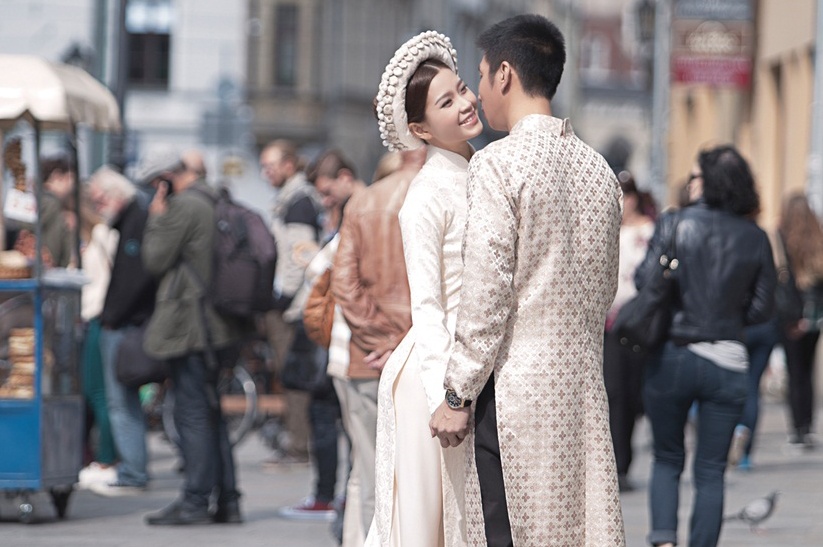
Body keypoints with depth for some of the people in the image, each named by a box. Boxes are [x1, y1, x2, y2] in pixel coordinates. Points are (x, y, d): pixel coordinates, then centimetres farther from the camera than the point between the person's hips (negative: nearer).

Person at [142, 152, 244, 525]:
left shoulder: (183, 206, -13)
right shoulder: (217, 205, 14)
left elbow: (155, 260, -10)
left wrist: (156, 217, 0)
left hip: (188, 323, -9)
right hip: (218, 325, 9)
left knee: (192, 413, -7)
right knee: (211, 413, 13)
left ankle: (195, 501, -7)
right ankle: (226, 500, 13)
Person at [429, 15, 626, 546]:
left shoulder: (499, 164, -10)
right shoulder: (598, 168, 11)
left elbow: (487, 294, -14)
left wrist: (458, 396, -8)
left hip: (517, 387, -7)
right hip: (584, 384, 7)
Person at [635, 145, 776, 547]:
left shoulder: (674, 224, -5)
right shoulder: (755, 239, 1)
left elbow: (646, 281, -9)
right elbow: (762, 308, 3)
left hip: (672, 357, -1)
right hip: (727, 362, 1)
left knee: (667, 460, 15)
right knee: (711, 473, 8)